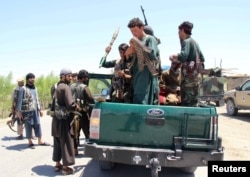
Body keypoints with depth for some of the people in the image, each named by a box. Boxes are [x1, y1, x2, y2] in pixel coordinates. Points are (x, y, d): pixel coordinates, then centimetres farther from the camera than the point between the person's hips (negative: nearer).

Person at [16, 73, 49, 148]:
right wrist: (19, 111, -10)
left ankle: (40, 141, 16)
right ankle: (30, 142, 12)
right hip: (27, 111, -6)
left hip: (35, 111, 6)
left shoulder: (35, 88, 15)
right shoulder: (23, 89, -5)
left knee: (38, 125, 8)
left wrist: (40, 109, 19)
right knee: (28, 126, 2)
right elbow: (19, 101, -6)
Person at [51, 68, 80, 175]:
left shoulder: (57, 87, 14)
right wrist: (77, 108, -8)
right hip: (64, 119, -9)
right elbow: (70, 104, -25)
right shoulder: (65, 87, -16)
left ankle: (58, 164, 26)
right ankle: (65, 167, 6)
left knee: (58, 143, 16)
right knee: (66, 143, 0)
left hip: (57, 119, 9)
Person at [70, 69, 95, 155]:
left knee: (75, 132, 13)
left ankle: (75, 149, 16)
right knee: (87, 132, 6)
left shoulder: (71, 86, 5)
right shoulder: (84, 87, -12)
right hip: (83, 113, -5)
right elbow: (91, 100, -15)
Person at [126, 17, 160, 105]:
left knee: (143, 103, -13)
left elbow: (152, 55, -18)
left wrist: (138, 42, -15)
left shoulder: (150, 39, -1)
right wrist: (129, 53, 2)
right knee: (136, 103, 6)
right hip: (137, 78, 7)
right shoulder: (135, 42, 18)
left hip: (147, 77, -7)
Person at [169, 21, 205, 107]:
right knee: (194, 101, 14)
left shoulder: (186, 41, -9)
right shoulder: (194, 42, 18)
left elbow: (183, 56, -25)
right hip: (197, 75, 9)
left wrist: (173, 57, -8)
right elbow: (202, 59, 22)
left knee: (187, 103, -7)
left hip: (189, 77, -9)